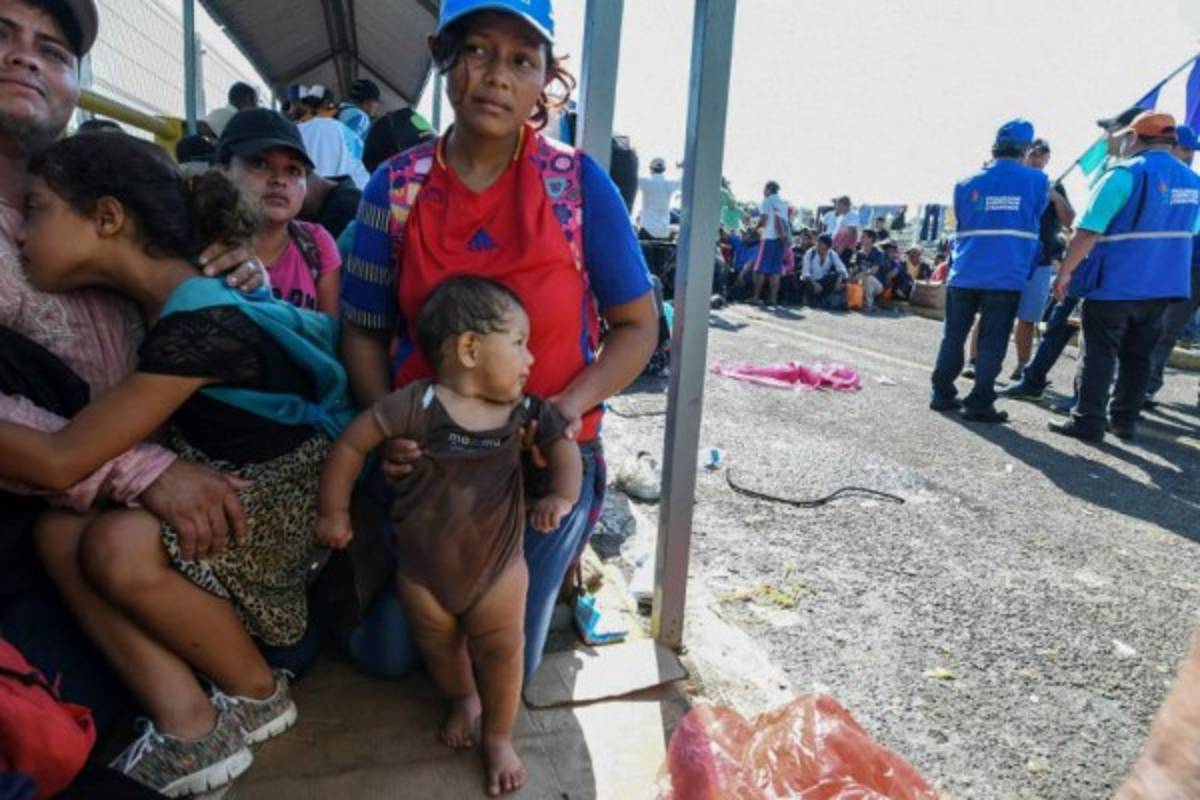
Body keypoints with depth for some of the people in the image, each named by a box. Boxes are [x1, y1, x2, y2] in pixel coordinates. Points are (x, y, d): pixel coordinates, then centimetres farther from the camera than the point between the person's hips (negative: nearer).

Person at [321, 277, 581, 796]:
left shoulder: (524, 410, -11)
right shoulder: (417, 405, -21)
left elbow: (563, 445, -2)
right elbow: (352, 443, -12)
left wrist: (562, 495, -23)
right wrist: (334, 511, -3)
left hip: (498, 567, 1)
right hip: (423, 572, -1)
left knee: (501, 656, 12)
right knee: (439, 649, 22)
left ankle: (498, 737, 39)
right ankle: (462, 699, 55)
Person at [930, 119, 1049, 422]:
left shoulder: (967, 183, 6)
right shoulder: (1037, 181, 2)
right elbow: (1035, 217, 18)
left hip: (964, 274, 2)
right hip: (1006, 276, -2)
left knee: (953, 337, 11)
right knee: (992, 343, 1)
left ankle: (942, 394, 17)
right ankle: (979, 404, 2)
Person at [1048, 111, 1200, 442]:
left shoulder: (1126, 174, -12)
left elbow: (1088, 231, -18)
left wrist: (1065, 271, -12)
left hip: (1115, 284, -6)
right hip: (1163, 285, 7)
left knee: (1098, 353, -1)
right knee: (1138, 354, 13)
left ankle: (1088, 421, -1)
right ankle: (1124, 420, 19)